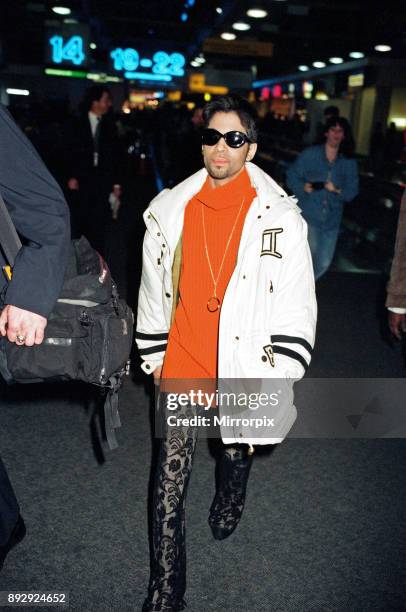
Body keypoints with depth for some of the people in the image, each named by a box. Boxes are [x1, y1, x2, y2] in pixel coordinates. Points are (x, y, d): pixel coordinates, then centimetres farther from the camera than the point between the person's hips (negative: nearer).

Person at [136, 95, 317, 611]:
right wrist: (153, 355, 13)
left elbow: (297, 308, -6)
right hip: (181, 366, 2)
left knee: (237, 451, 24)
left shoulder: (280, 217, -10)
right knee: (168, 487, 6)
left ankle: (228, 505, 61)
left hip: (241, 366, -1)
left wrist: (276, 376, -8)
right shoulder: (169, 209, -1)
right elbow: (153, 289, 9)